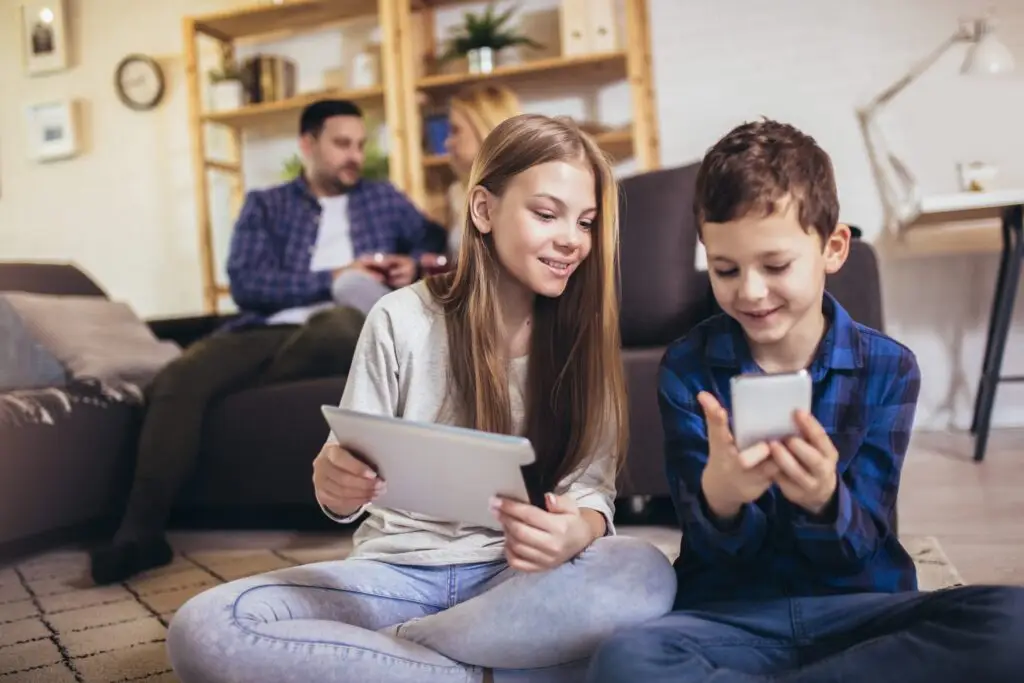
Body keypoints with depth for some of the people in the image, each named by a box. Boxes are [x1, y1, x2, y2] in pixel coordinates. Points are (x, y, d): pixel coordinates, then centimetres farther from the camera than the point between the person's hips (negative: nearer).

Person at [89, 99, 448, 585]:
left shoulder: (384, 199, 23)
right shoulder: (265, 205, 18)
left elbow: (435, 240, 27)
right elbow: (246, 284, 3)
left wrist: (414, 264, 3)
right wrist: (333, 278, -6)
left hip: (335, 331, 0)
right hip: (266, 330, 1)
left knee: (340, 322, -39)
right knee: (176, 379, -29)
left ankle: (235, 397, -14)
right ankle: (141, 532, -24)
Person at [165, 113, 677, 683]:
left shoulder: (584, 334, 0)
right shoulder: (403, 320, -6)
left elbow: (593, 486, -5)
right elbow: (349, 468, -1)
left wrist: (577, 531, -29)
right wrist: (333, 487, -26)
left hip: (518, 578, 1)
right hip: (398, 572, -1)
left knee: (645, 576, -32)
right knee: (202, 630, -24)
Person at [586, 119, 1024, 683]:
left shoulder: (888, 368, -2)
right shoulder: (686, 369, -3)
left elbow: (853, 549, -5)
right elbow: (715, 551, -5)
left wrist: (822, 499, -29)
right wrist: (719, 494, -30)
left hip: (855, 606, 2)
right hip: (728, 614, -2)